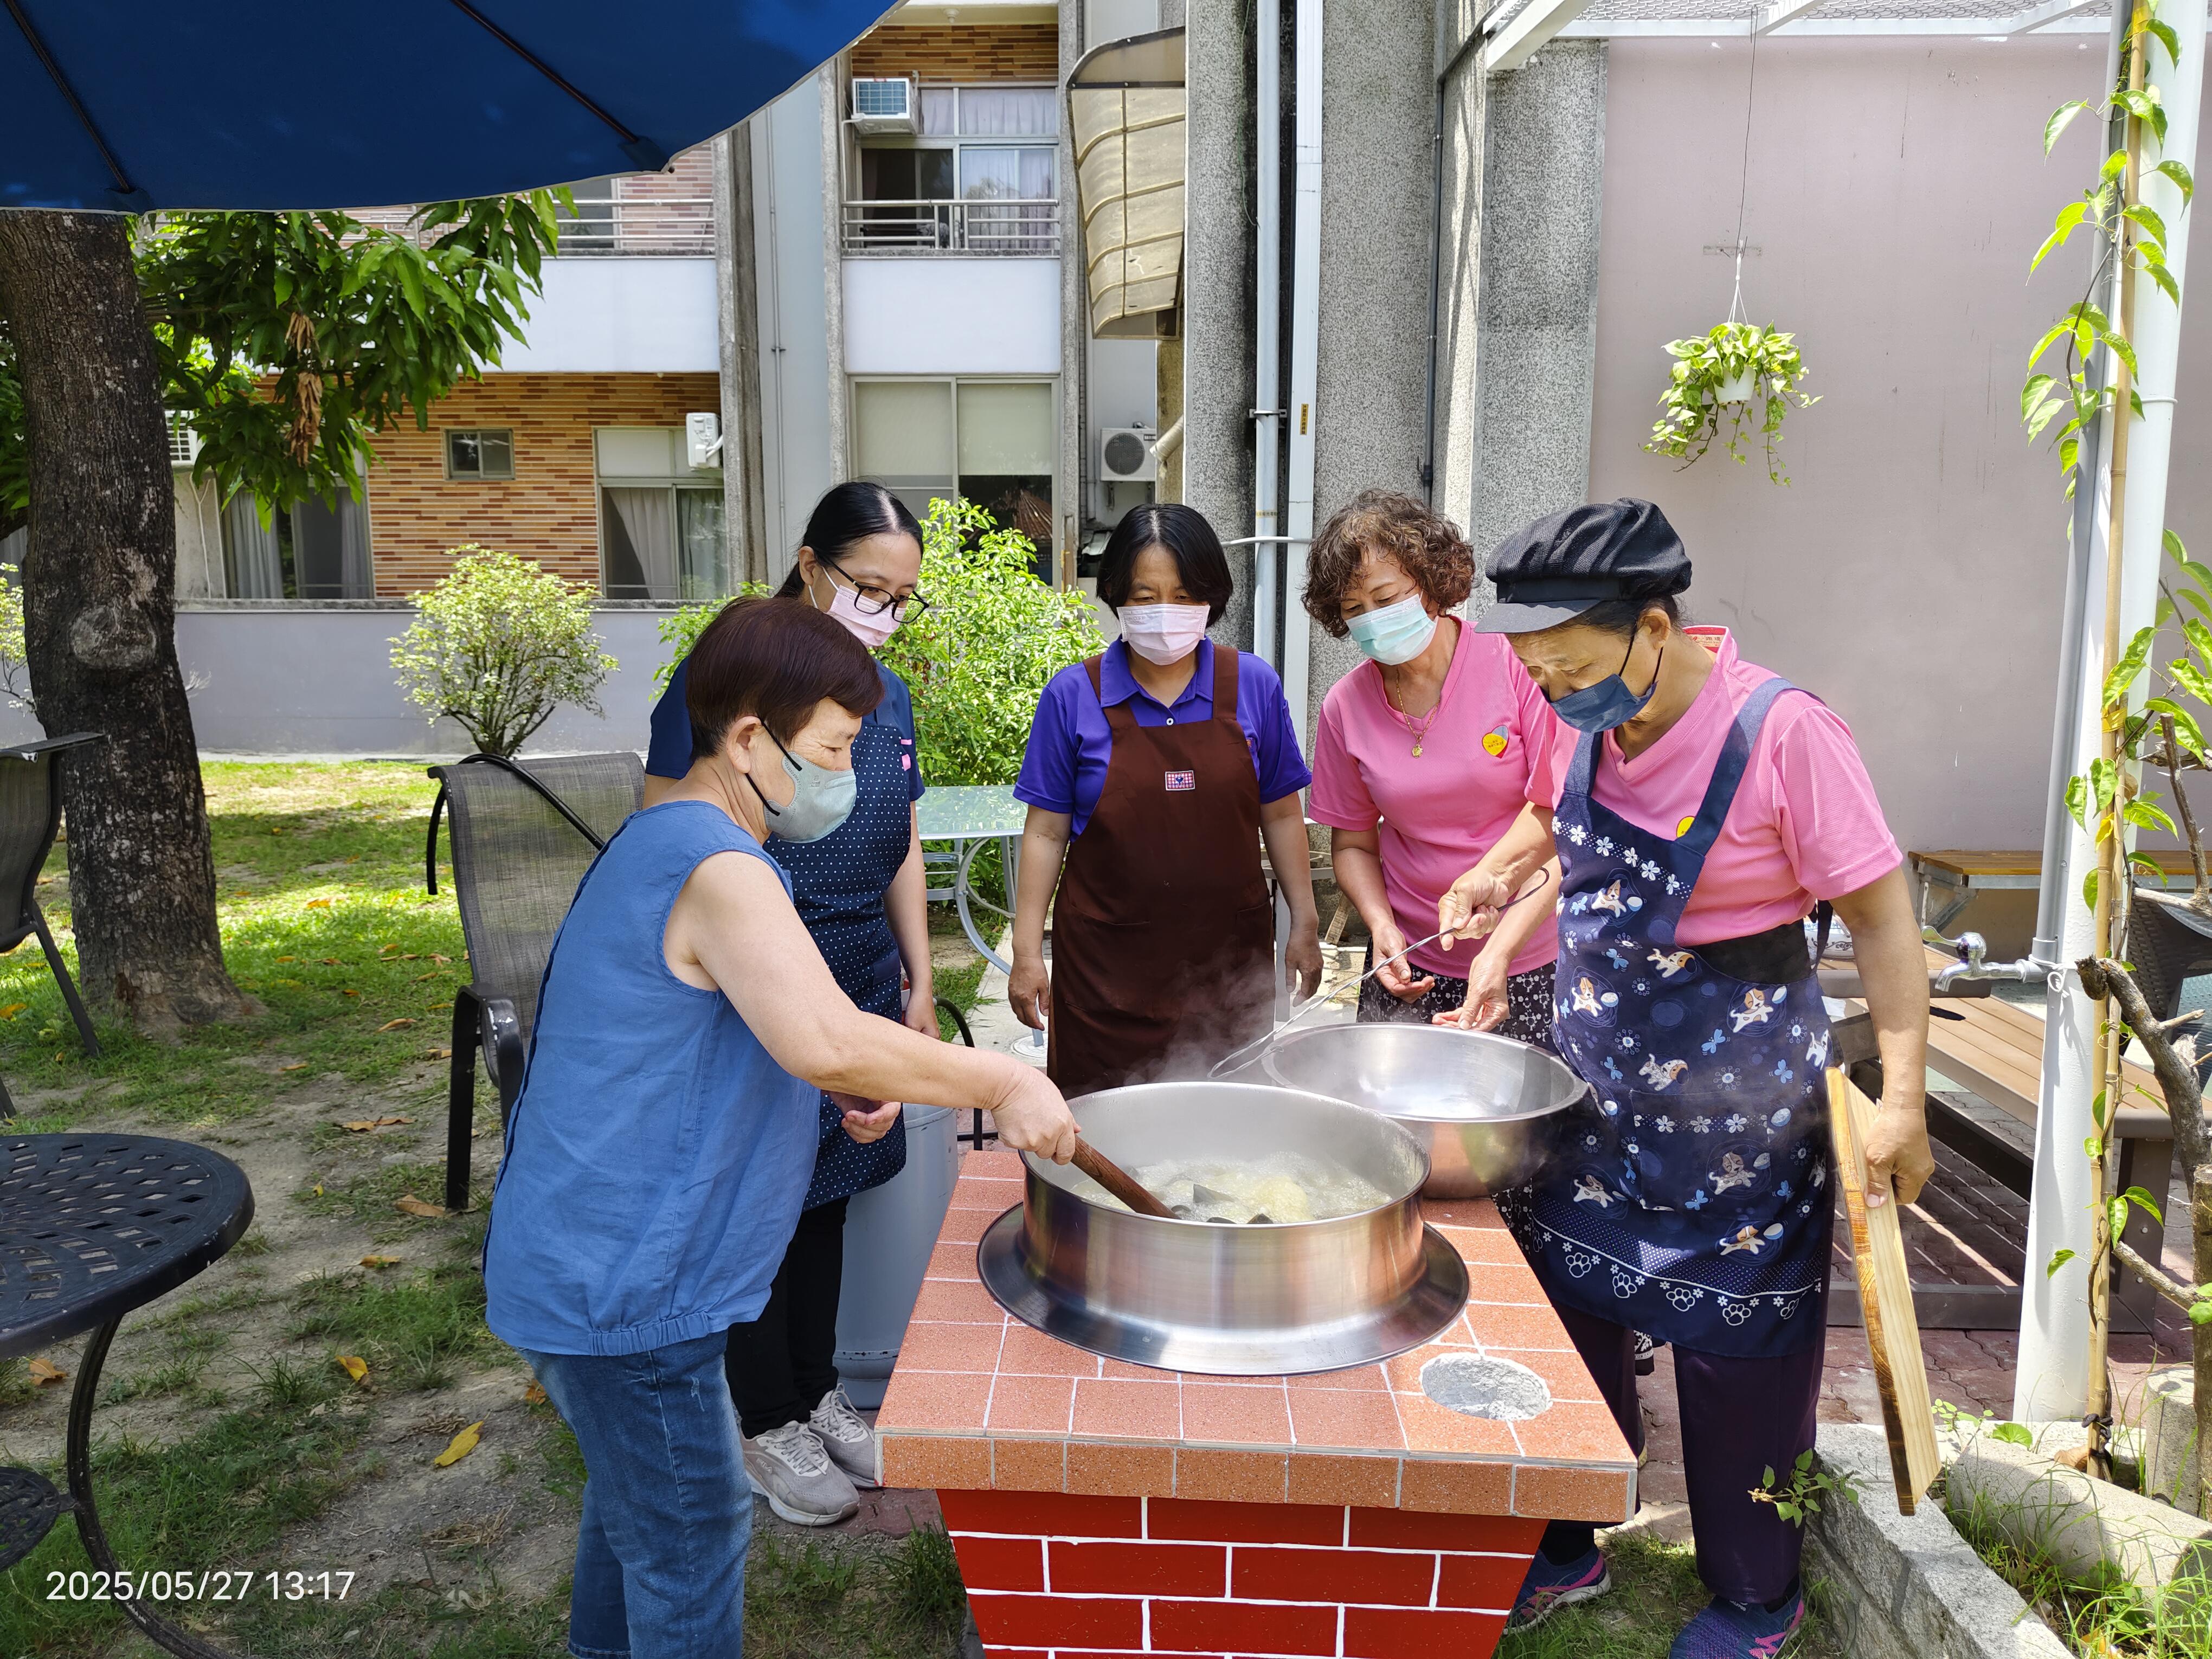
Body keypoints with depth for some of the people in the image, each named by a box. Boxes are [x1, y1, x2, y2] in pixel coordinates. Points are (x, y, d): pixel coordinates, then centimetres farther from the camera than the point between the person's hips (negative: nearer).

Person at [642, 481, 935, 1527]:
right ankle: (768, 1425, 29)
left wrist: (919, 988, 15)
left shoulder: (888, 698, 6)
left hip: (860, 994, 7)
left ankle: (819, 1393, 39)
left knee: (825, 1201, 20)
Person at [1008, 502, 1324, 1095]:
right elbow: (1046, 833, 0)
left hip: (1229, 960, 2)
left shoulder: (1253, 685, -1)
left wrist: (1304, 925, 8)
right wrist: (1027, 951, -1)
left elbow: (1280, 817, 8)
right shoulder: (1074, 695, -5)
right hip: (1107, 965, -1)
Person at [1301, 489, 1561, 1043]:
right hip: (1410, 966, 3)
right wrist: (1382, 927, -9)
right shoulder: (1345, 707, -1)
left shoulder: (1518, 663, -12)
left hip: (1528, 962, -2)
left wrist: (1501, 950, -23)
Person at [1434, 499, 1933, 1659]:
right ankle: (1566, 1552, 37)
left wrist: (1903, 1097, -18)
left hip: (1734, 1100, -6)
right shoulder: (1588, 721, -3)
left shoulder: (1782, 733, -22)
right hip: (1593, 1082, 6)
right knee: (1567, 1313, 15)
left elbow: (1879, 913, -17)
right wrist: (1498, 872, 2)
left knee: (1735, 1356, 9)